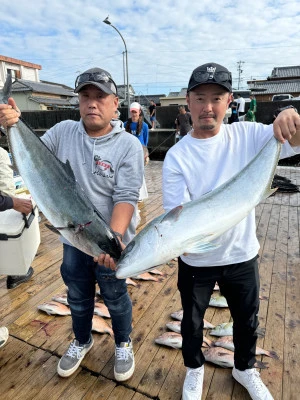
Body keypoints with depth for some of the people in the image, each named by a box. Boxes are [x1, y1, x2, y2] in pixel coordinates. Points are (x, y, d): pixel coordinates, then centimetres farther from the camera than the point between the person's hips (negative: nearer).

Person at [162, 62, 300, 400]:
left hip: (242, 254, 2)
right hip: (195, 261, -1)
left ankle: (244, 369, 56)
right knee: (192, 321, 21)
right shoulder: (176, 157, -14)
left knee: (247, 319, 24)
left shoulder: (248, 136, -7)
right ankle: (194, 369, 53)